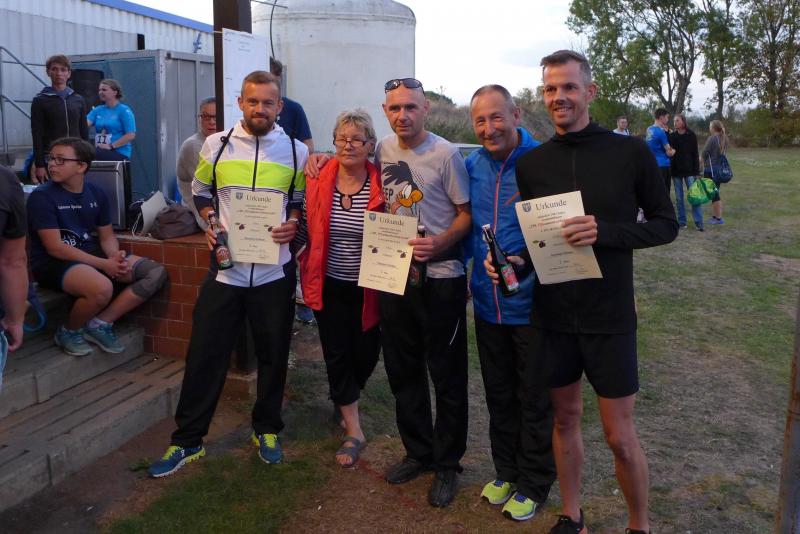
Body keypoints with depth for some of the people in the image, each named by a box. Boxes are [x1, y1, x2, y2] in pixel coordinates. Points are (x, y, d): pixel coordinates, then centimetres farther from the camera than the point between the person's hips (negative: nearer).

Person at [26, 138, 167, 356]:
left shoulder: (96, 193, 6)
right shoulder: (42, 196, -11)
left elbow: (107, 235, 11)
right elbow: (55, 248, -17)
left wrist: (115, 256, -14)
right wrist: (103, 264, -23)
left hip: (92, 255, 7)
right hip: (53, 263, -6)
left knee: (156, 273, -9)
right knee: (102, 288, -38)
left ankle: (101, 323, -3)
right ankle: (69, 331, -4)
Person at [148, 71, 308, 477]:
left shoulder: (296, 152, 1)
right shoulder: (216, 145, 2)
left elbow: (307, 201, 10)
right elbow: (200, 192, 15)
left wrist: (294, 224, -9)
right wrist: (209, 223, -2)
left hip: (275, 272, 0)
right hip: (225, 267, 0)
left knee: (273, 355, 12)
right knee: (204, 355, 4)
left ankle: (266, 430, 32)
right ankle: (187, 441, 20)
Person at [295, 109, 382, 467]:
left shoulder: (381, 186, -9)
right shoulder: (318, 182, -6)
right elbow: (305, 230, 7)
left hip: (367, 287, 0)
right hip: (329, 286, 1)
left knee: (366, 353, 12)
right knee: (337, 355, 5)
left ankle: (345, 400, 46)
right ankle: (353, 430, 20)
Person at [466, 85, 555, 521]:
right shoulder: (471, 166, 2)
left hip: (532, 304, -5)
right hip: (488, 304, 6)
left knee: (534, 402, 11)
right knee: (498, 396, 20)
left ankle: (533, 485, 31)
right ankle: (506, 472, 40)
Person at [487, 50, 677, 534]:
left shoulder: (631, 153, -7)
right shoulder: (531, 164, 2)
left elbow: (666, 225, -3)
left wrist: (604, 231, -20)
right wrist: (515, 261, -12)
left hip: (609, 317, -3)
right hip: (552, 316, 3)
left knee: (620, 435, 5)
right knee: (565, 418, 16)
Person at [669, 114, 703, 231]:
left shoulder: (691, 135, -1)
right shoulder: (671, 136, 5)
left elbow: (695, 154, -1)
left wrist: (696, 171, -6)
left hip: (689, 170, -2)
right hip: (676, 170, 3)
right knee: (679, 198, 6)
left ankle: (698, 222, -2)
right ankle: (681, 221, 13)